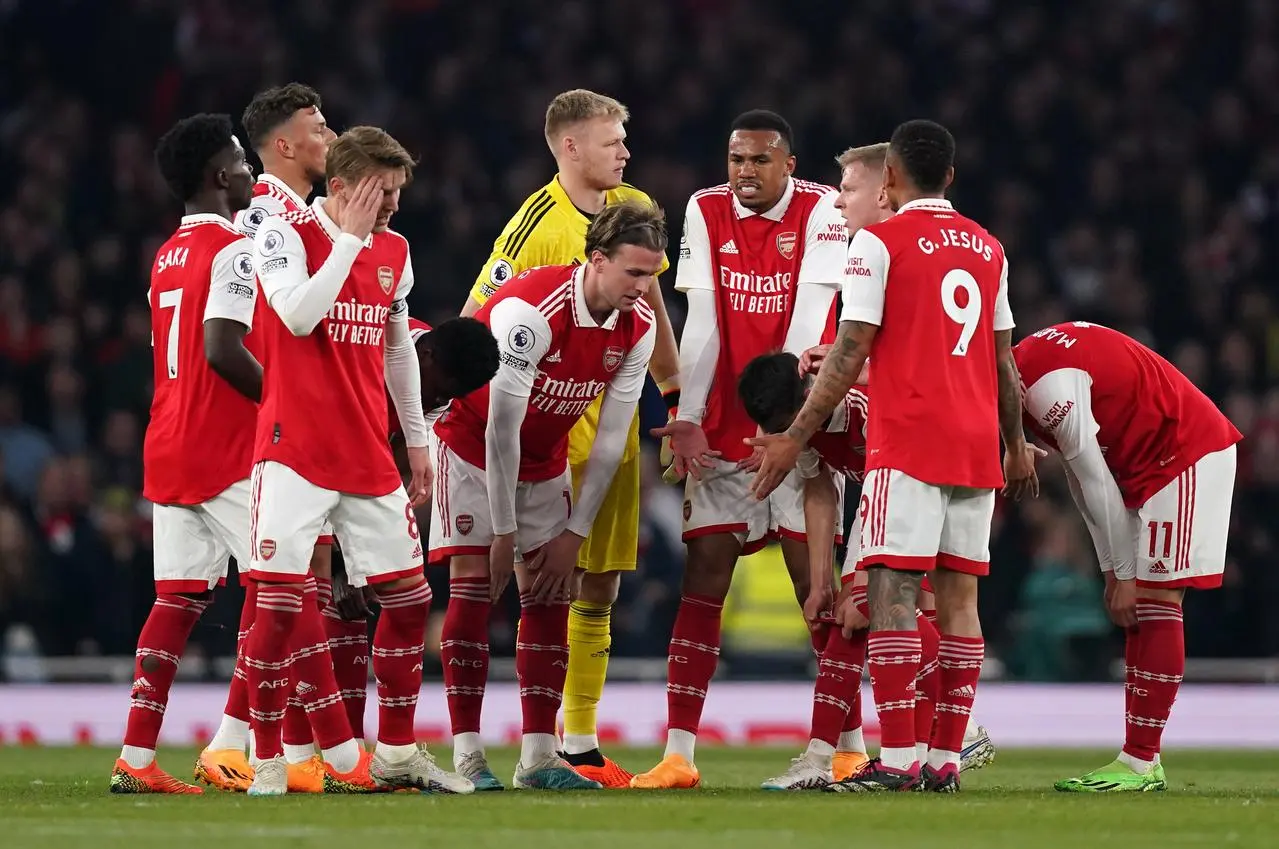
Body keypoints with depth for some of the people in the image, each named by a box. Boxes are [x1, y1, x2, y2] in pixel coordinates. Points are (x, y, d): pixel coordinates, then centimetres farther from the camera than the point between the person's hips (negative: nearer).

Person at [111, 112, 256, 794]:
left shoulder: (167, 256, 16)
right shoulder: (235, 250, -12)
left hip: (167, 449, 8)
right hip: (227, 450, -8)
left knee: (178, 598, 7)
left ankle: (135, 759, 1)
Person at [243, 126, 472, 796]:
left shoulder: (393, 250, 12)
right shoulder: (284, 234, -7)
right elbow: (298, 316, -23)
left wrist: (417, 439, 22)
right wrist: (350, 237, -18)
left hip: (369, 455, 6)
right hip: (295, 450, -6)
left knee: (408, 596, 6)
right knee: (278, 601, -11)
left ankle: (396, 752, 18)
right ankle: (267, 761, -4)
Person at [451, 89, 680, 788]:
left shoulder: (632, 208, 7)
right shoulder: (537, 227, -14)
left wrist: (674, 396, 19)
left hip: (614, 425, 7)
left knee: (599, 589, 9)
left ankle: (583, 747, 15)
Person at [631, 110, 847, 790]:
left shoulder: (822, 212, -7)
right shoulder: (706, 212, 3)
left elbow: (809, 322, -15)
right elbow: (701, 325, -1)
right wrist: (688, 418, -10)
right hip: (723, 428, 3)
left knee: (814, 576, -5)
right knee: (703, 576, -2)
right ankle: (677, 753, -3)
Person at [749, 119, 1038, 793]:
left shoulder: (880, 242, -4)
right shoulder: (989, 248, 15)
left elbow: (850, 353, -8)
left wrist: (796, 437, -4)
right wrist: (1017, 446, 29)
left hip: (907, 443, -6)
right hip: (977, 445, 6)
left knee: (891, 591, -8)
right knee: (958, 596, 6)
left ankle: (897, 759, -15)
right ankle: (945, 760, 4)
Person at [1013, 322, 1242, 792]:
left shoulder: (1049, 386, -24)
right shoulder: (1029, 366, 6)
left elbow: (1096, 482, -20)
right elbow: (1082, 481, 9)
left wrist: (1121, 573, -12)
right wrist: (1115, 571, 7)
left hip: (1187, 456, -10)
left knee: (1154, 601, -11)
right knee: (1142, 607, 8)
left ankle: (1141, 762, -13)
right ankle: (1139, 757, 8)